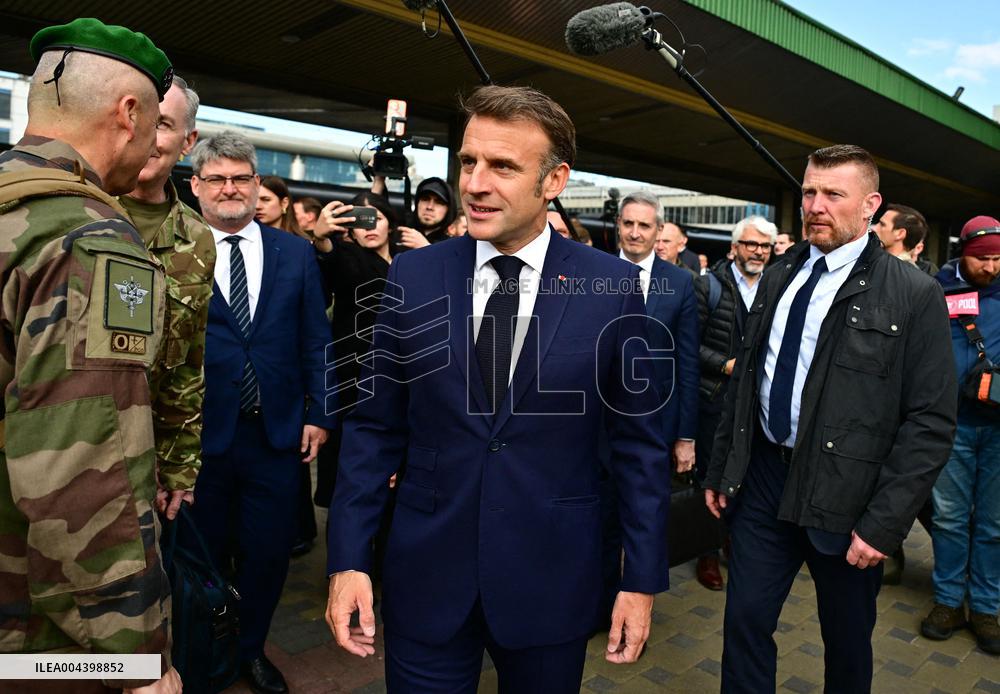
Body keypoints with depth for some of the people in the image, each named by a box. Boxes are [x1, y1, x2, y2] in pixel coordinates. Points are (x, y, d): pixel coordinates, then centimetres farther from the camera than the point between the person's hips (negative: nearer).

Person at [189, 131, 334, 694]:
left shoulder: (296, 252, 3)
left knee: (269, 552, 14)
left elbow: (316, 341, 4)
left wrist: (320, 414, 0)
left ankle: (252, 649, 39)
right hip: (200, 433, -1)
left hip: (279, 432, 2)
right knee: (206, 553, 17)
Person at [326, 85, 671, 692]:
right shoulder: (413, 276, -4)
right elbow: (375, 427, 0)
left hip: (552, 579, 0)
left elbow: (639, 441, -2)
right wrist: (348, 559, -2)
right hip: (424, 576, 1)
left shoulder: (613, 286, -8)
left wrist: (643, 578, -1)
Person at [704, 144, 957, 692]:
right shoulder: (778, 277, 7)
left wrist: (884, 523, -15)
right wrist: (719, 467, 10)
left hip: (845, 493, -3)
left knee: (847, 640, 16)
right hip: (761, 477, 4)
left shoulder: (914, 294, -8)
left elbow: (931, 421, -10)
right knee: (745, 619, 10)